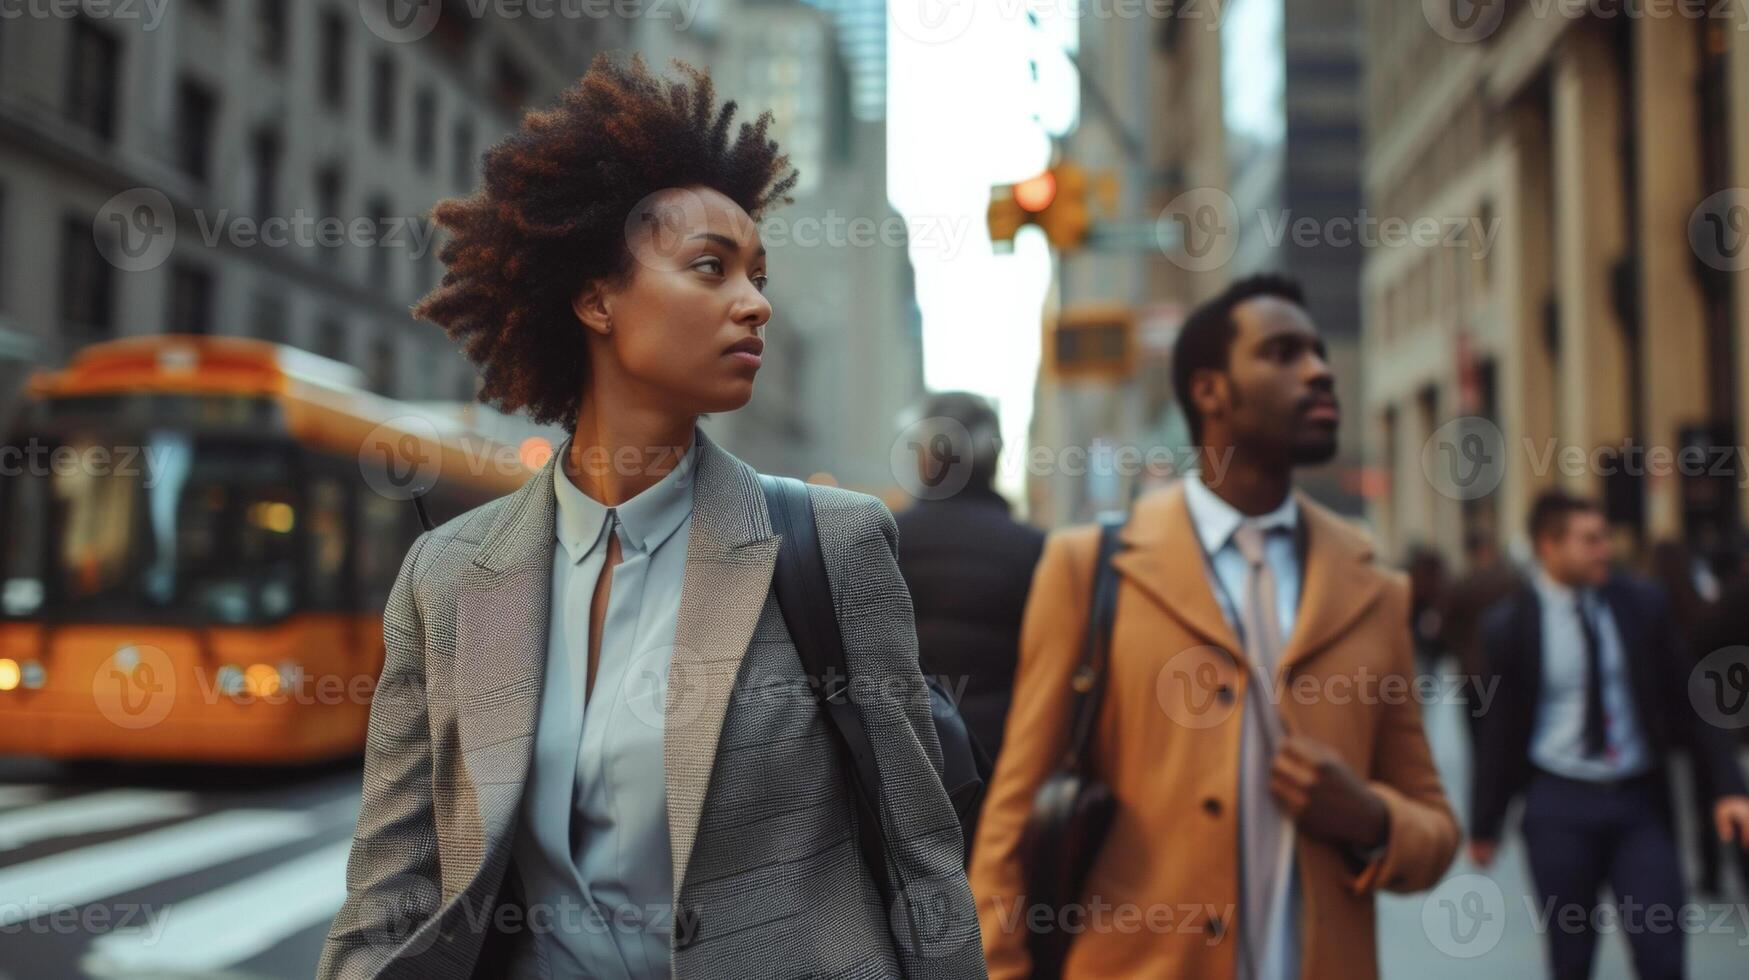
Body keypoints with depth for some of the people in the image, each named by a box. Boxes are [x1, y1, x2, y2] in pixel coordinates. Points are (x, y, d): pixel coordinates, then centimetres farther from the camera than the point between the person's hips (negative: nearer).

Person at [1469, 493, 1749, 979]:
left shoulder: (1643, 602, -1)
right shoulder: (1509, 624, -6)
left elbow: (1685, 700, 4)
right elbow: (1497, 727, 1)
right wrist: (1484, 824, 4)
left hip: (1641, 799, 2)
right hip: (1559, 803, -1)